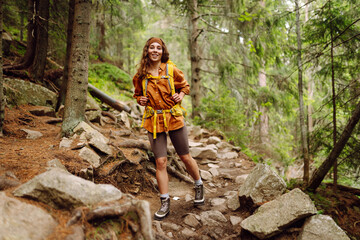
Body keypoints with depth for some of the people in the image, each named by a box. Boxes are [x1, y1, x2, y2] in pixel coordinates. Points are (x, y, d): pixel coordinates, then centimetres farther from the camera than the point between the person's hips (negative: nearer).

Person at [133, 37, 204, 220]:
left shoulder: (171, 69, -2)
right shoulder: (141, 75, 2)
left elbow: (185, 86, 13)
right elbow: (137, 94, 19)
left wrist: (181, 95, -7)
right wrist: (140, 100, -3)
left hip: (174, 119, -1)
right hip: (153, 122, 1)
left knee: (185, 157, 9)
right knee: (160, 161, -1)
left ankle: (199, 186, 36)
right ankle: (165, 203, 10)